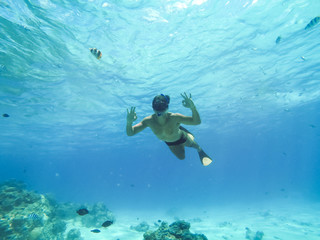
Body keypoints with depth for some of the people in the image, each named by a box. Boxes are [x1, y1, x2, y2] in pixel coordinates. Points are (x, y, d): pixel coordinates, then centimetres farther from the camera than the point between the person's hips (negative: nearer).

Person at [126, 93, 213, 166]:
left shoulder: (174, 117, -44)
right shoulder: (149, 120, -35)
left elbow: (197, 122, -48)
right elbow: (130, 133, -31)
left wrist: (193, 107, -65)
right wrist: (129, 122, -53)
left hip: (181, 138, -4)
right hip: (170, 144, 4)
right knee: (181, 157, 32)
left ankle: (200, 150, 65)